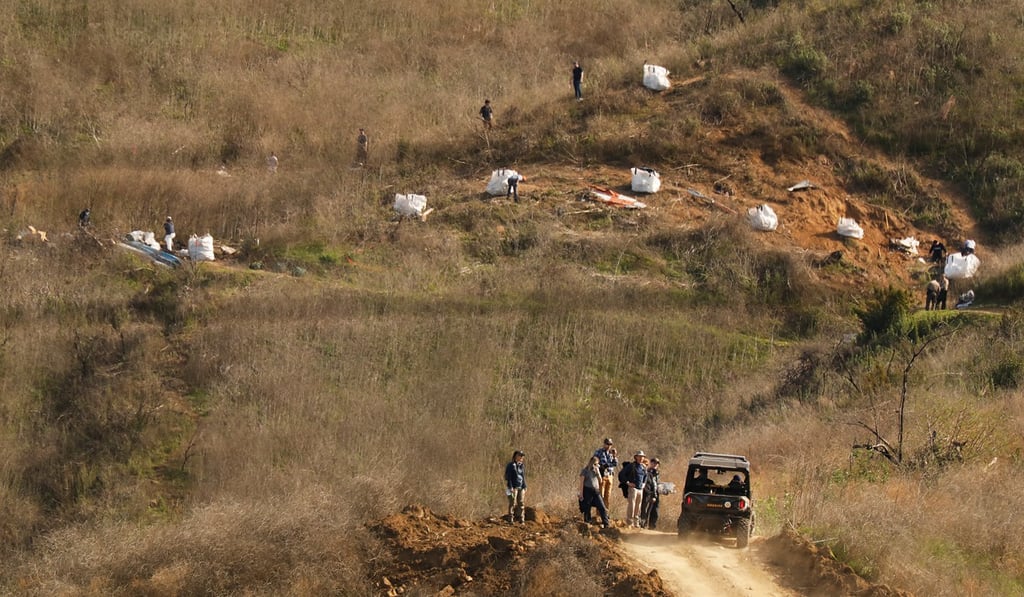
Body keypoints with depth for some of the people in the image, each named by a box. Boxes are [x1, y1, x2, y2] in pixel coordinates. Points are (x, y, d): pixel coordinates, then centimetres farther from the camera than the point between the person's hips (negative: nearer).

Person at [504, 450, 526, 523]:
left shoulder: (521, 466, 13)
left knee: (521, 503, 1)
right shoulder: (510, 466, -6)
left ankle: (521, 519, 2)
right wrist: (510, 487, -17)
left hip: (521, 488, 6)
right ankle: (510, 519, -6)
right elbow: (508, 477, -10)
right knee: (512, 503, -8)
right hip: (513, 488, -6)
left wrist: (525, 487, 11)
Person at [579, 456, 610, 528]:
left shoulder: (596, 470, 15)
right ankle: (587, 524, 15)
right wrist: (581, 494, -9)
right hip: (587, 491, -4)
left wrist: (598, 472, -2)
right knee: (587, 509, 3)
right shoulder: (585, 470, -1)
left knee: (602, 508, -5)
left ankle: (606, 524, -4)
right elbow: (581, 482, -3)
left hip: (596, 491, 4)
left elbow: (600, 480, 11)